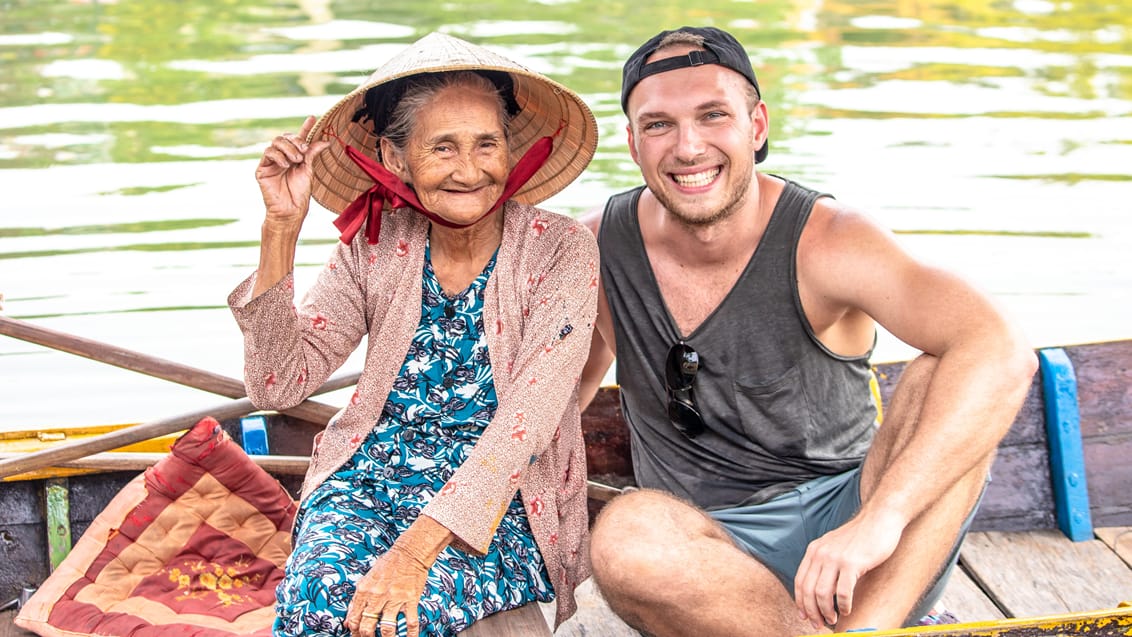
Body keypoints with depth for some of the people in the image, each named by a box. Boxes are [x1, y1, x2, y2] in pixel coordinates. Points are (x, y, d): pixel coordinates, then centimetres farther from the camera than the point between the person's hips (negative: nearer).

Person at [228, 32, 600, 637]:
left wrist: (416, 548, -30)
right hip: (367, 481, 3)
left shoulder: (561, 251, -8)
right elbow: (276, 385, -4)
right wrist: (280, 228, -15)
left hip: (497, 505, -2)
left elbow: (526, 417, -19)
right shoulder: (374, 245, 1)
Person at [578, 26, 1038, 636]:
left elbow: (1001, 353, -29)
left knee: (939, 379, -26)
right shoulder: (598, 249, -3)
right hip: (714, 555, 1)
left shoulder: (824, 240, -13)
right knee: (627, 533, -34)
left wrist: (879, 517, -40)